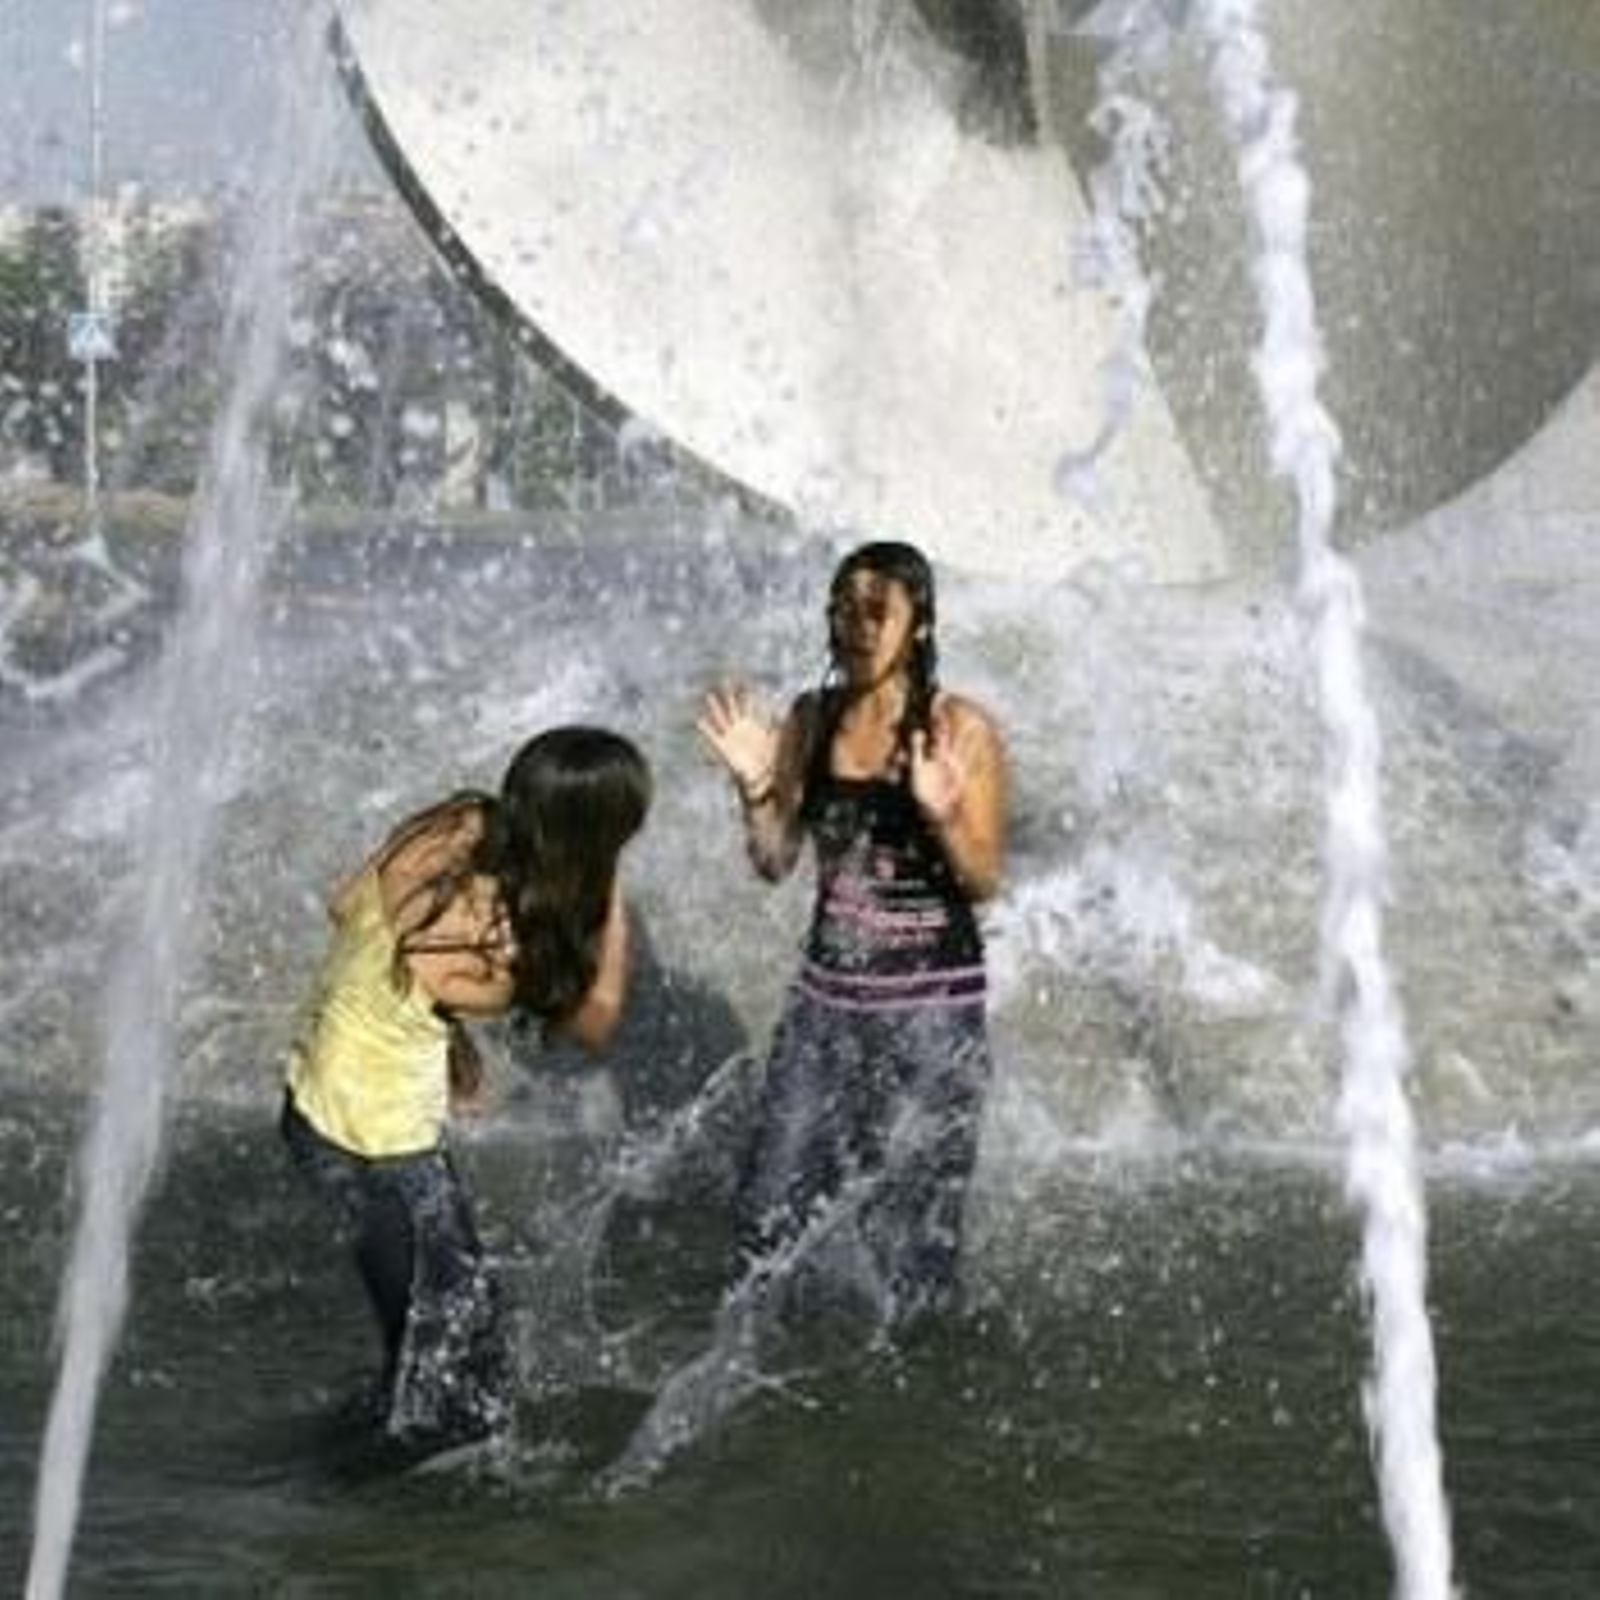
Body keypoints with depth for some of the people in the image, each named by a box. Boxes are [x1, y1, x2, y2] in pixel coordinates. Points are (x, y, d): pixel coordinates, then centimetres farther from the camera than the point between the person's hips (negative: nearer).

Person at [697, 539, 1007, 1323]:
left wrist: (943, 814, -27)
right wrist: (755, 786, -11)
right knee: (770, 1211, 5)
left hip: (931, 1003, -4)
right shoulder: (811, 720, 3)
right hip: (828, 993, 4)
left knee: (909, 1219, 3)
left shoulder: (960, 730, -9)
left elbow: (985, 881, -9)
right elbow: (775, 861, 6)